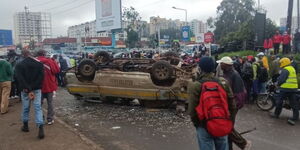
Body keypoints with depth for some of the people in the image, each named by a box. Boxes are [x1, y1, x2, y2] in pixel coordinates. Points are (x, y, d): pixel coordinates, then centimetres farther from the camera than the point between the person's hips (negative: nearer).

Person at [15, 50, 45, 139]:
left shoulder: (19, 65, -4)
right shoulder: (39, 64, -2)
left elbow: (20, 79, -13)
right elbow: (41, 77, -11)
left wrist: (28, 90, -16)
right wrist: (33, 88, -12)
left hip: (25, 90, 0)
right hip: (37, 89, 0)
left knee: (25, 108, 15)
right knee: (38, 108, -1)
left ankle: (25, 126, 31)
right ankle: (41, 129, -12)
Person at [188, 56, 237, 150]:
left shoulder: (195, 86, -13)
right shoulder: (223, 82, -3)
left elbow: (192, 109, -14)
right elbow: (232, 105, 1)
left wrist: (196, 123, 3)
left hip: (204, 126, -3)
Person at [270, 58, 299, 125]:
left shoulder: (285, 70, -12)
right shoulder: (292, 68, 18)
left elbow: (281, 79, -19)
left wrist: (278, 84, -1)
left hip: (285, 88, -8)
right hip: (293, 88, 9)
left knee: (279, 101, 6)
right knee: (294, 103, 5)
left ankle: (276, 114, 17)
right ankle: (295, 118, 4)